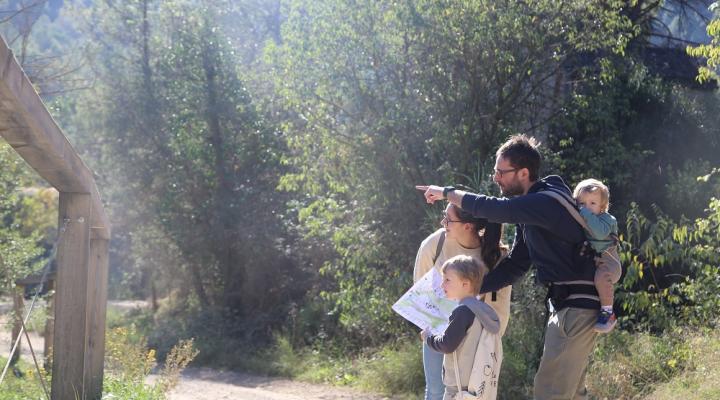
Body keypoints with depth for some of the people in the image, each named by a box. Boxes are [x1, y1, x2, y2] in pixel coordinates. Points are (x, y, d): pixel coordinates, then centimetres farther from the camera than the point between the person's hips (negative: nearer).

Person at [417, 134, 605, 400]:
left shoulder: (549, 202, -19)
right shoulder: (530, 208, 13)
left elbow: (494, 209, -27)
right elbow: (514, 266, 16)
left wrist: (447, 193, -11)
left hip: (577, 306, -10)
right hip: (564, 303, 10)